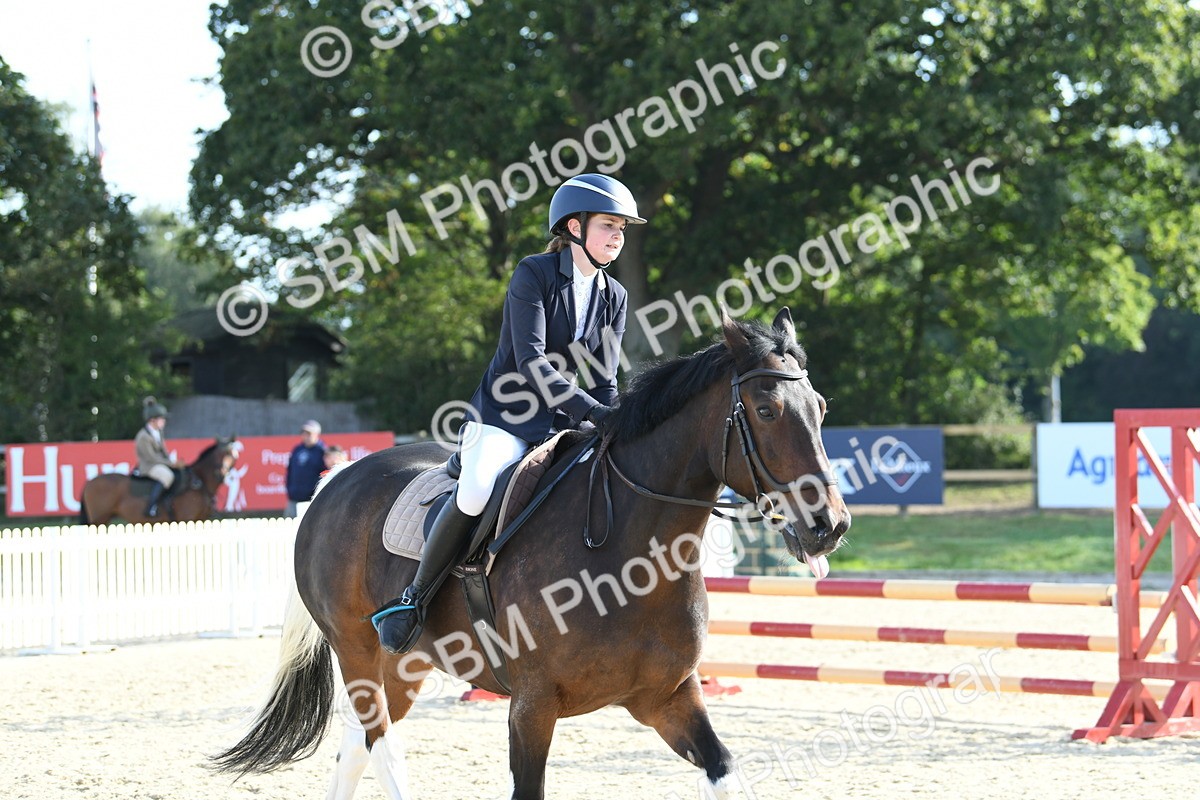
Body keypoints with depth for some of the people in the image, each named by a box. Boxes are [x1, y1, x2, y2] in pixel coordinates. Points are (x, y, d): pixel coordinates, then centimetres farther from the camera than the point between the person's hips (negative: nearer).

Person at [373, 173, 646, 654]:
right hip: (503, 421, -6)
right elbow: (530, 361, -20)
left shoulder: (614, 298, 10)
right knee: (478, 489, -36)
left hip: (565, 428, 6)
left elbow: (604, 382, 5)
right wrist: (593, 411, -30)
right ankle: (414, 599, -20)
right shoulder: (534, 274, -8)